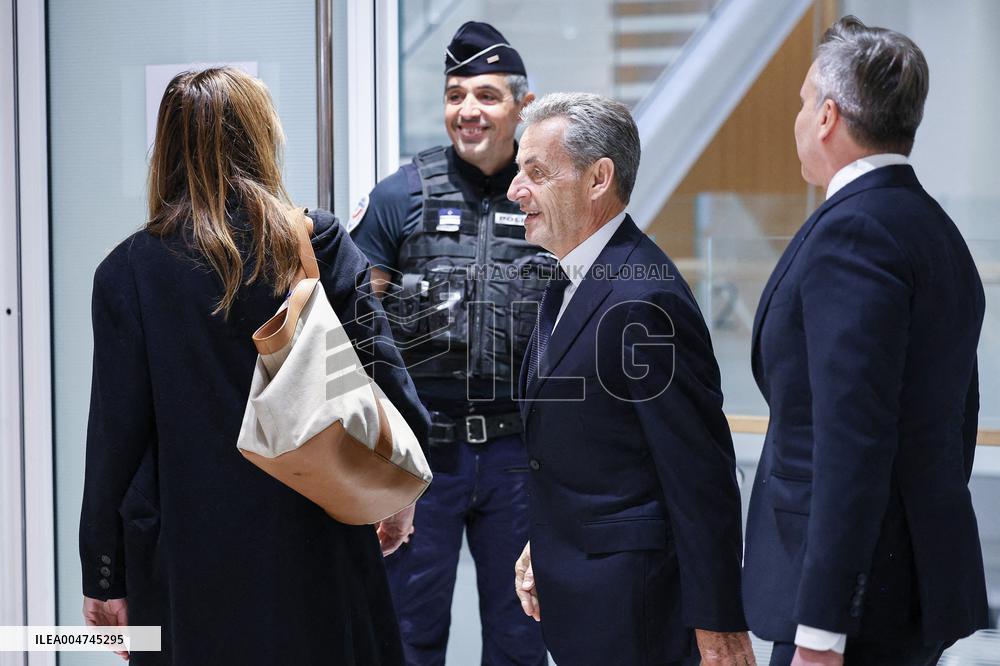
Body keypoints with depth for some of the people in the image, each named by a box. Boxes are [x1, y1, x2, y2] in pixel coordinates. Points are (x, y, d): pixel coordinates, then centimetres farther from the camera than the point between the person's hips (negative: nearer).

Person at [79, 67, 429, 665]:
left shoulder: (129, 272, -4)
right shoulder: (323, 245, -3)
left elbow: (117, 431, -4)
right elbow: (381, 374, -6)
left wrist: (105, 581, 1)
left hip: (189, 553, 0)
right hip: (314, 546, 1)